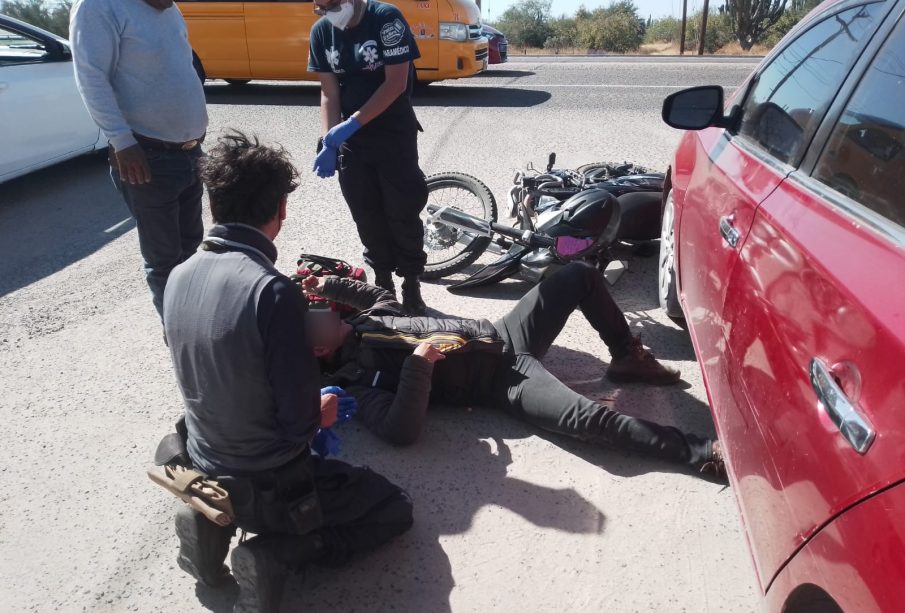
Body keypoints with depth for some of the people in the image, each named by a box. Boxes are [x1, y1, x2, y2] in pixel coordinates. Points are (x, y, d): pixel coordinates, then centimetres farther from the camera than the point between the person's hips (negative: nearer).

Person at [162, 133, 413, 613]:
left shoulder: (178, 277, -7)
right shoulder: (273, 291, -29)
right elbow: (299, 420, -22)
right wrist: (322, 412, 1)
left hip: (205, 473, 6)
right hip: (268, 486, -6)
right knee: (394, 509, 14)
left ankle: (216, 524, 12)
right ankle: (275, 555, -4)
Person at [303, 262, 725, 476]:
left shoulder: (363, 322, 13)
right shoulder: (357, 379, -11)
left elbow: (383, 296, 35)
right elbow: (401, 431, -27)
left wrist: (328, 285, 25)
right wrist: (418, 364, -30)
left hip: (497, 336, 9)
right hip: (501, 380, -9)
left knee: (580, 276, 3)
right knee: (587, 418, -32)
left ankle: (628, 358, 18)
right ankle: (698, 452, -17)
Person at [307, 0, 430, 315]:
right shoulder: (321, 31, 1)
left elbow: (396, 83, -18)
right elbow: (329, 92, 2)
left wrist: (352, 123, -21)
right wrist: (329, 142, -10)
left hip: (394, 133, -4)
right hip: (350, 136, 5)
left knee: (403, 213, -1)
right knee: (367, 215, 8)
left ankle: (411, 285, 12)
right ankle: (382, 281, 22)